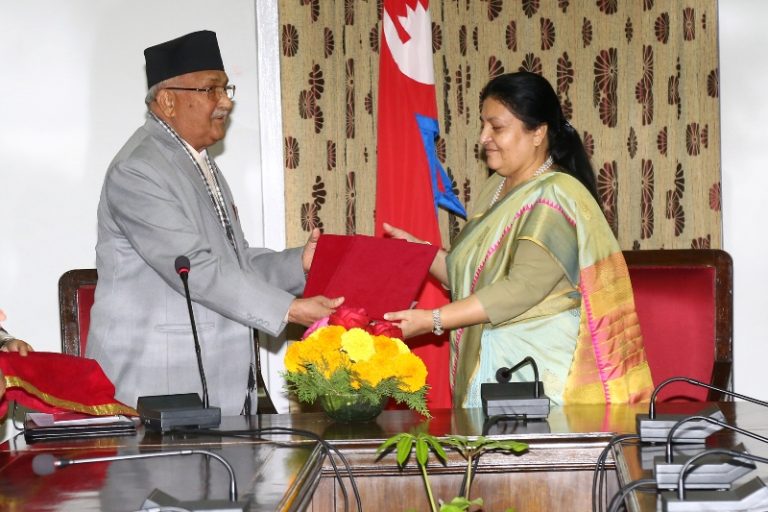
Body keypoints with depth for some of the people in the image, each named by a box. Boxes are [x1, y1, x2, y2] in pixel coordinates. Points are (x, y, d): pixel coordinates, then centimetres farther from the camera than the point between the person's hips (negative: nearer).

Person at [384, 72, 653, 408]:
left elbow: (523, 289, -21)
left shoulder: (556, 197, -12)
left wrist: (432, 320, -21)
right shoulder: (496, 189, 15)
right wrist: (418, 251, 7)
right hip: (486, 362, 7)